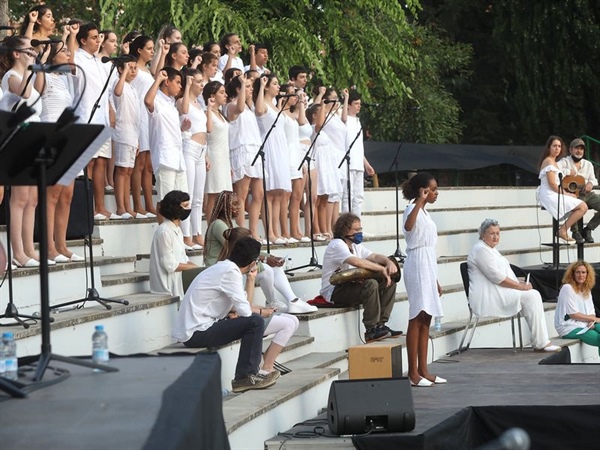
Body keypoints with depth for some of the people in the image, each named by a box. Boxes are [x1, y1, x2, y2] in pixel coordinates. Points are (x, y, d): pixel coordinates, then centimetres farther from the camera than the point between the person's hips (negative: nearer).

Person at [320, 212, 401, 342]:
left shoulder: (355, 245, 17)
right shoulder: (337, 245, -14)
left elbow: (374, 256, 12)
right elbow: (356, 262, -29)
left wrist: (389, 262, -11)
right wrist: (382, 269, -27)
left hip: (349, 286, 10)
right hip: (334, 292, -10)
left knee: (389, 283, -1)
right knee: (370, 284, -32)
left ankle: (380, 324, -4)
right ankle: (371, 330, -27)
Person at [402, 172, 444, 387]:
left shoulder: (424, 212, 18)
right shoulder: (412, 209, -10)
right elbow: (408, 226, -36)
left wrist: (435, 280, 21)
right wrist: (420, 201, -35)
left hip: (428, 265, 9)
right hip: (417, 265, -9)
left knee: (425, 320, 8)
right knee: (417, 318, -9)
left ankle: (423, 370, 11)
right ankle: (413, 372, -9)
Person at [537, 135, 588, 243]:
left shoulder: (553, 161, 21)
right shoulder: (549, 161, -10)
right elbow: (552, 184, -17)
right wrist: (567, 194, -12)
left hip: (554, 195, 10)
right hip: (550, 196, -10)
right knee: (583, 207, -16)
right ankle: (562, 231, -13)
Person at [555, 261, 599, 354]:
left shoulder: (587, 290, 17)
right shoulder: (567, 288, -6)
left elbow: (591, 312, 12)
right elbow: (573, 314, -11)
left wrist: (591, 322, -12)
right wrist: (594, 319, -9)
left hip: (586, 325, 7)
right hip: (569, 328, -7)